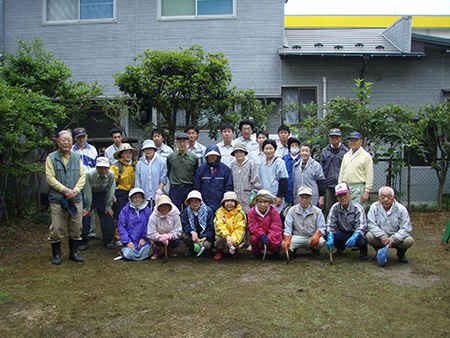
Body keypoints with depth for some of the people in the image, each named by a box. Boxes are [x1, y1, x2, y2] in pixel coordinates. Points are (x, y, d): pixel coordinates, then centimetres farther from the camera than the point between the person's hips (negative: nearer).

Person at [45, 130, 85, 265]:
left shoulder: (77, 157, 13)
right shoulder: (51, 158, 1)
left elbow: (82, 175, 8)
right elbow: (50, 178, -6)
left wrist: (75, 190, -8)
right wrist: (65, 190, -14)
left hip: (76, 200, 4)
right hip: (57, 200, -3)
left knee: (76, 228, 8)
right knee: (57, 229, -2)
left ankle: (74, 253, 23)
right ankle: (56, 254, 15)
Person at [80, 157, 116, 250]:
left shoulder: (111, 174, -24)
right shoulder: (89, 174, -31)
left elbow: (111, 191, -11)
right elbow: (87, 193, -21)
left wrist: (108, 207, -6)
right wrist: (87, 208, -13)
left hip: (103, 194, 2)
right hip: (90, 195, -2)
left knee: (108, 216, -3)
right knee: (85, 217, -10)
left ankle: (108, 241, 13)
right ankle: (82, 242, 6)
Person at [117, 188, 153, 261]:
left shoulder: (147, 210, 5)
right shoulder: (125, 210, 1)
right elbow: (121, 227, -1)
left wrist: (144, 238, -6)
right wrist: (127, 241, -9)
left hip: (143, 241, 1)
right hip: (130, 240, -1)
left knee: (145, 253, -20)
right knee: (128, 254, -21)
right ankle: (124, 249, 14)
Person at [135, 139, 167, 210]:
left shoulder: (161, 162, 3)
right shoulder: (139, 164, 8)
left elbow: (163, 179, 1)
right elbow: (137, 182, 9)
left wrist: (159, 192, -8)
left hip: (157, 197, -1)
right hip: (144, 198, 1)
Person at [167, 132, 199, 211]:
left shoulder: (194, 157, 3)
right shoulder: (170, 157, 5)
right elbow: (168, 173, 14)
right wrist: (174, 182, 12)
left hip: (189, 189, 0)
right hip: (175, 189, 0)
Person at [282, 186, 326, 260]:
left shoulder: (317, 211, 3)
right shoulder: (292, 211, 4)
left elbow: (322, 227, -2)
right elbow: (288, 228, -2)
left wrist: (317, 235, -27)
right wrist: (287, 240, -21)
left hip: (311, 237, 0)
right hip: (297, 237, 0)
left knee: (320, 242, -34)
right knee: (284, 244, -30)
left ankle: (315, 250, 5)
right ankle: (292, 248, 10)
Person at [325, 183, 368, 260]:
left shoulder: (358, 208, -16)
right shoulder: (335, 208, -7)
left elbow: (361, 227, -26)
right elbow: (330, 225, -12)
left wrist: (354, 237, -47)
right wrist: (330, 238, -32)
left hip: (356, 233, -3)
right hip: (342, 233, 3)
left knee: (362, 241, -36)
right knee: (327, 234, -24)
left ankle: (363, 251, 4)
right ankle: (340, 247, 10)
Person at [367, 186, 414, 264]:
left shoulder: (401, 209, -10)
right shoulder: (374, 207, -7)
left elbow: (407, 229, -13)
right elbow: (371, 224, -14)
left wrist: (393, 239, -25)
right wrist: (383, 236, -28)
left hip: (396, 238, 0)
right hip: (380, 238, 0)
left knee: (409, 241, -29)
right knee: (369, 236, -29)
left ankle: (401, 253, 7)